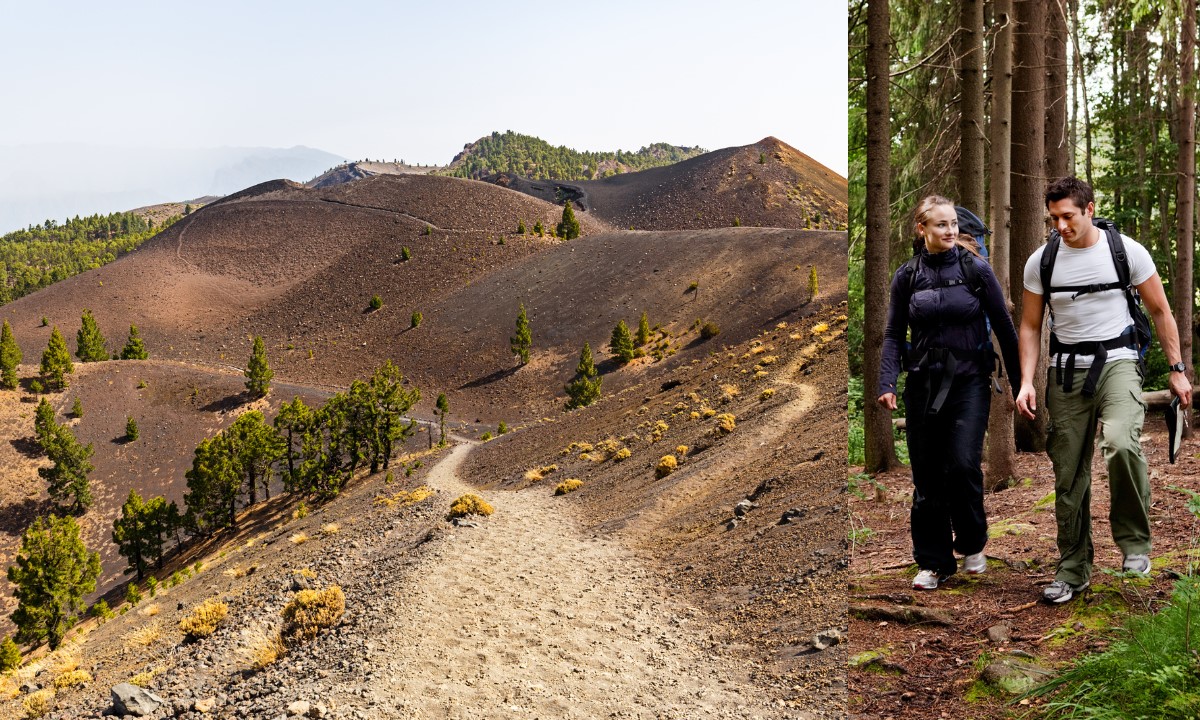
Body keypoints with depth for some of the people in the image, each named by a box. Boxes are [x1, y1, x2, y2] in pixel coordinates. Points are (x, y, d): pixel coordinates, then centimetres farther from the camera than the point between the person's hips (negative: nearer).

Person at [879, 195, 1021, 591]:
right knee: (927, 476, 4)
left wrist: (1020, 383, 4)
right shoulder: (907, 276, 2)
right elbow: (893, 334, 5)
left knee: (963, 465, -14)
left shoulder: (976, 269, -2)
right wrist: (887, 383, -8)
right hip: (923, 383, 2)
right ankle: (933, 562, 16)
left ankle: (971, 544, 13)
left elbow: (1004, 327, 3)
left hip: (969, 380, -2)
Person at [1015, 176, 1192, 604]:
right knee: (1069, 472, 4)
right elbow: (1030, 327, 8)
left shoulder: (1127, 251, -4)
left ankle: (1134, 541, -9)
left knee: (1120, 443, -30)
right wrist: (1027, 382, -3)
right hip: (1066, 371, 3)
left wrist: (1177, 369, 3)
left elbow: (1161, 312, 5)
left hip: (1117, 362, -3)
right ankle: (1073, 570, 17)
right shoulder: (1041, 262, 1)